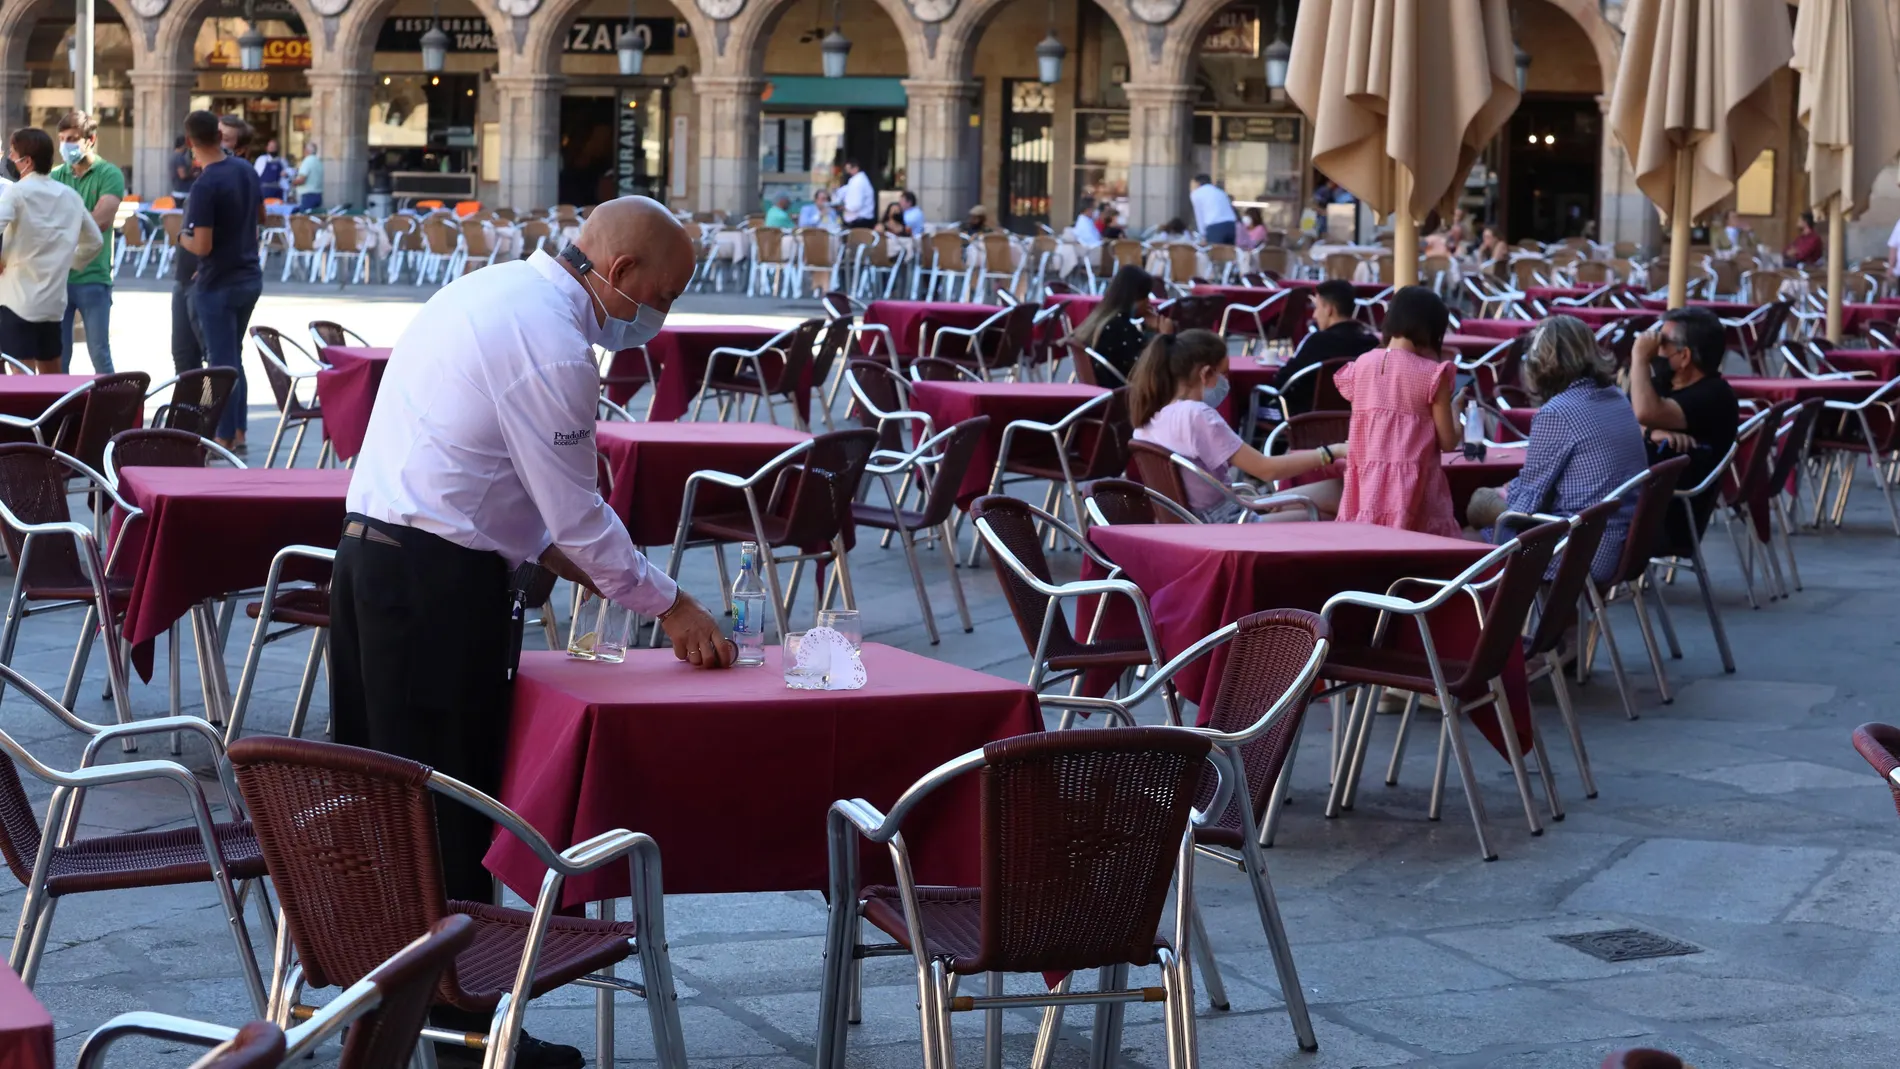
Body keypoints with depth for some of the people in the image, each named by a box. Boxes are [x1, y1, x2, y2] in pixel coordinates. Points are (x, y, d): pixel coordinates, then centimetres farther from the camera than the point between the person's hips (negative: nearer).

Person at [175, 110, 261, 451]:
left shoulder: (206, 186, -21)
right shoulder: (246, 170, 2)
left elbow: (202, 246, -21)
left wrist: (183, 239, -3)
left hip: (218, 285, -7)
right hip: (250, 278, 7)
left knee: (222, 362, 1)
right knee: (235, 357, 18)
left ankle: (227, 437, 6)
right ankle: (239, 432, 21)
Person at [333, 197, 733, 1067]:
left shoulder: (491, 291, 14)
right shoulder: (551, 342, -16)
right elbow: (578, 512, -13)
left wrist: (545, 544, 14)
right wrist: (669, 606, -3)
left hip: (370, 547, 10)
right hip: (438, 577, -10)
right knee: (455, 801, -2)